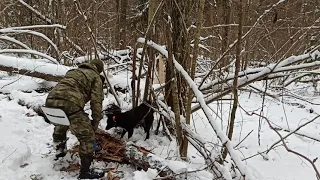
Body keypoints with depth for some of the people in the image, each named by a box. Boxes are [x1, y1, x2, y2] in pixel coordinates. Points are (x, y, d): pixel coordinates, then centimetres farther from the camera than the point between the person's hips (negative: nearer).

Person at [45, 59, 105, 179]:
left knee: (59, 128, 38)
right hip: (70, 104, -8)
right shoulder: (95, 77, 18)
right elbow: (96, 101, 6)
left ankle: (60, 152, 60)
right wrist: (95, 122, 16)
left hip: (51, 101, 8)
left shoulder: (73, 71, 38)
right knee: (87, 136, 7)